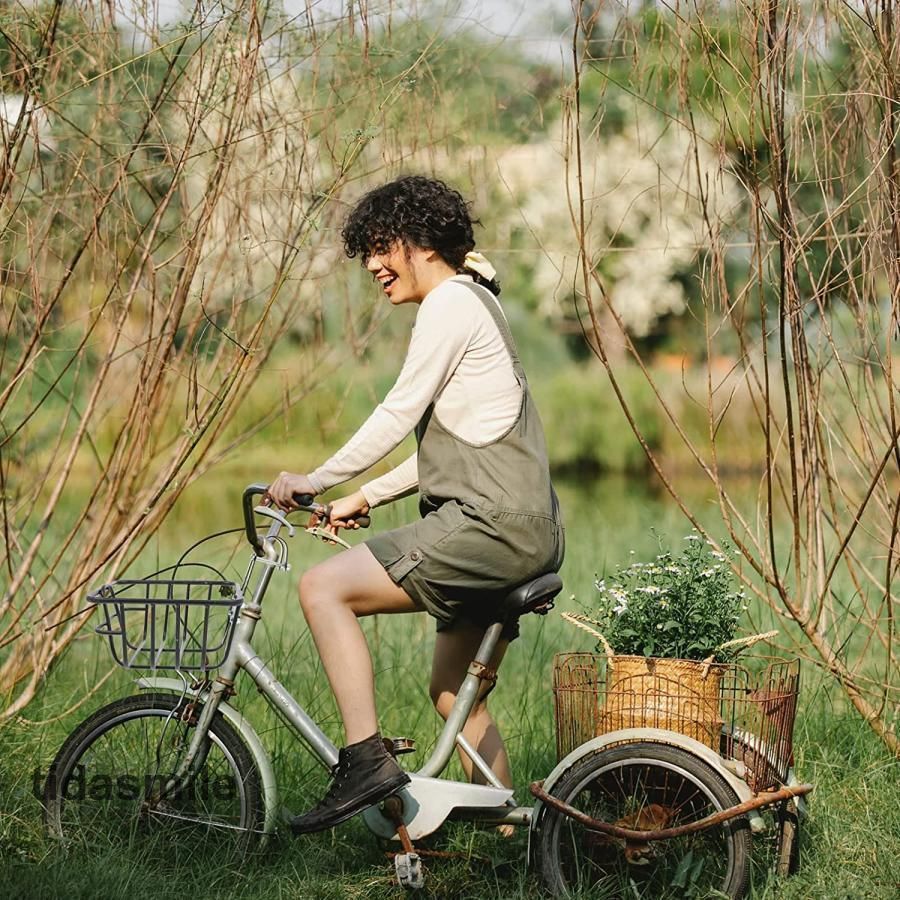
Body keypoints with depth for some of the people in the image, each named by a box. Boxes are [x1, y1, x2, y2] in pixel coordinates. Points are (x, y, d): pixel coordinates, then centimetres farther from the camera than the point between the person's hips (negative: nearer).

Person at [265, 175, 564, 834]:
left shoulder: (452, 303, -8)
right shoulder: (470, 304, 23)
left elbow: (400, 413, -13)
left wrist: (316, 480, -6)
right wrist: (368, 497, 20)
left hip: (490, 524, -11)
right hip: (524, 532, 11)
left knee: (324, 587, -14)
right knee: (454, 693, 18)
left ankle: (366, 761, -16)